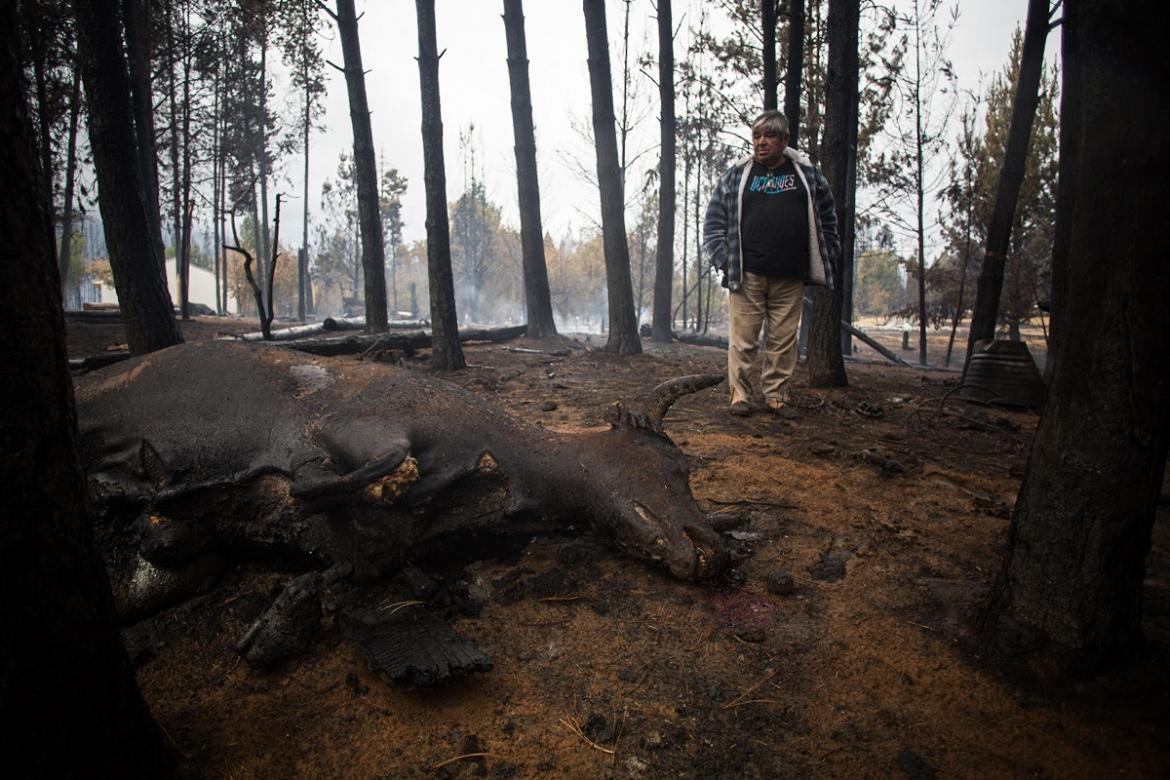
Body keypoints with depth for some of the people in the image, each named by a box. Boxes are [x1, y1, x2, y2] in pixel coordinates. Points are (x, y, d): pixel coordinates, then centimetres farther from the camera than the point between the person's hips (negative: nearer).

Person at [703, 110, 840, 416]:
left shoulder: (807, 173, 12)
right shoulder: (735, 176, 8)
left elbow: (827, 219, 19)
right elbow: (714, 222, 8)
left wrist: (826, 258, 11)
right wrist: (723, 261, -2)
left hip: (790, 278, 2)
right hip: (746, 276, -1)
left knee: (784, 339, 4)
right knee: (742, 338, -3)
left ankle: (776, 394, 14)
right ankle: (739, 393, 7)